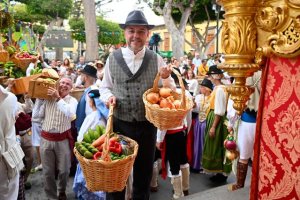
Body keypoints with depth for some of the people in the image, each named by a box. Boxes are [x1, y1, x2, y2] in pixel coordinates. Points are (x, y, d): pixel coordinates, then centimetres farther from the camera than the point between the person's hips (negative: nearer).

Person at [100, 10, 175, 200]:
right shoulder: (112, 58, 0)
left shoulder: (156, 59, -1)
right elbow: (105, 87, 9)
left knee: (144, 172, 18)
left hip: (147, 125, 0)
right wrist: (109, 96, -12)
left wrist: (166, 78, -18)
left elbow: (170, 92, 2)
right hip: (119, 124, 0)